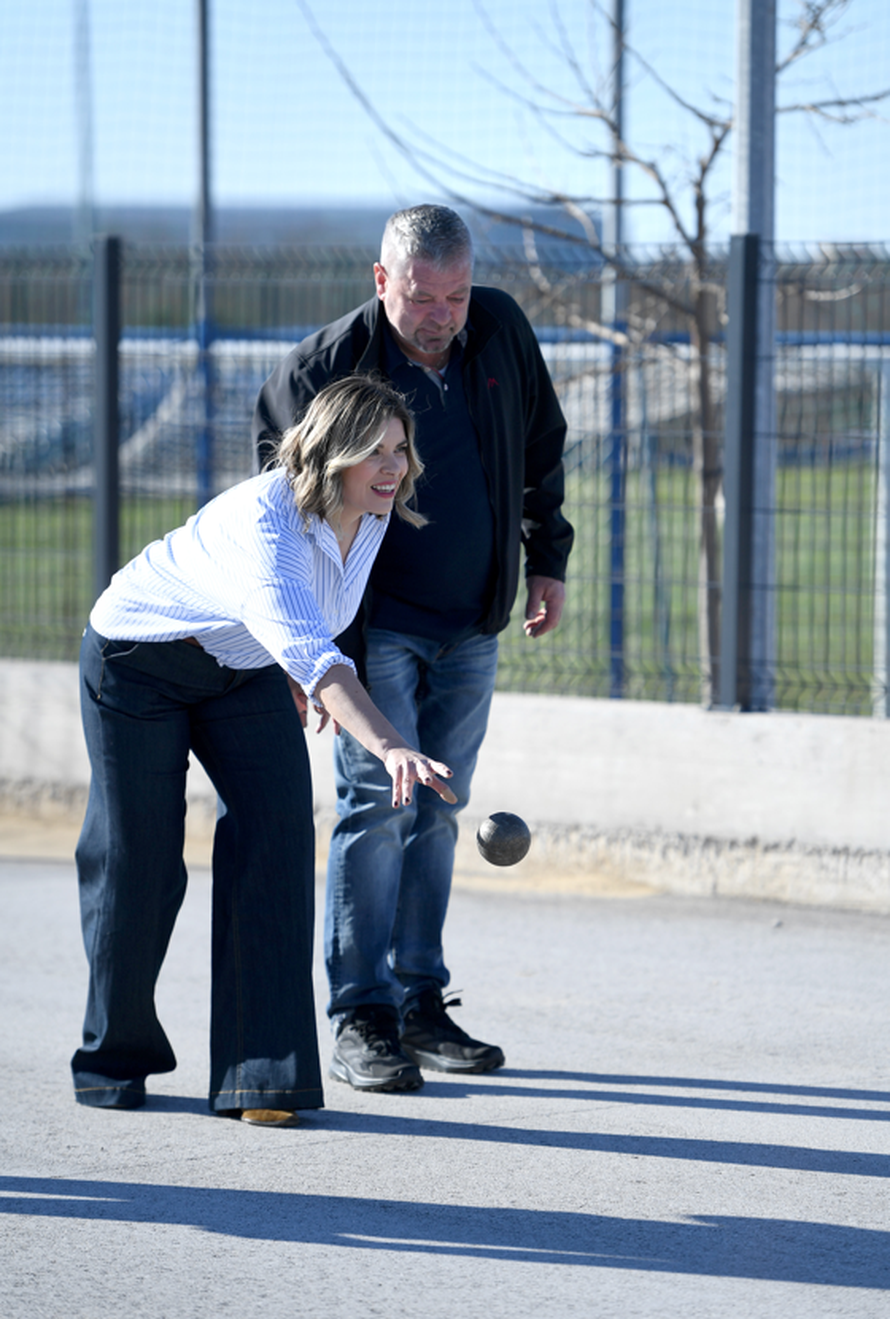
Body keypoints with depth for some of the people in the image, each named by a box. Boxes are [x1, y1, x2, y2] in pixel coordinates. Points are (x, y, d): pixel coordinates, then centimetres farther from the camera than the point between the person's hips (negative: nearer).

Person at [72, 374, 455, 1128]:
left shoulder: (374, 513, -14)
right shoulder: (263, 521, -39)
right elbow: (306, 648, -54)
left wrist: (305, 680, 20)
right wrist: (389, 746, -66)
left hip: (247, 671, 6)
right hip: (139, 660, -6)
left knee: (277, 835, -13)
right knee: (136, 862, -1)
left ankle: (262, 1075, -13)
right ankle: (113, 1058, 24)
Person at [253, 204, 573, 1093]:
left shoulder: (501, 332, -3)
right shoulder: (332, 363, -16)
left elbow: (541, 446, 14)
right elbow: (273, 437, 0)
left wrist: (546, 559, 14)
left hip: (471, 630, 5)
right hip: (374, 624, -5)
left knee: (437, 813, 9)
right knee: (376, 805, -11)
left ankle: (421, 1004, 16)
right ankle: (361, 1021, -8)